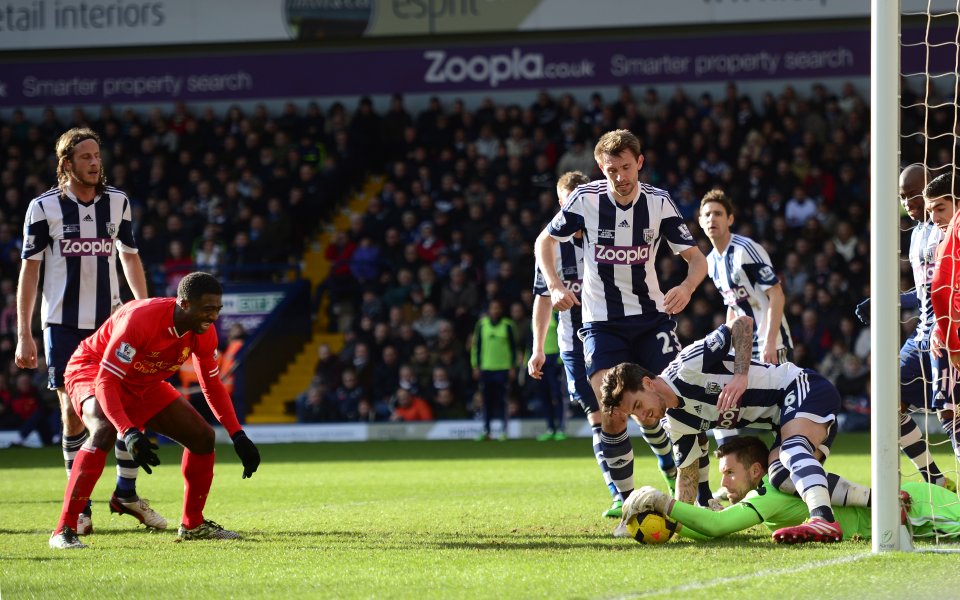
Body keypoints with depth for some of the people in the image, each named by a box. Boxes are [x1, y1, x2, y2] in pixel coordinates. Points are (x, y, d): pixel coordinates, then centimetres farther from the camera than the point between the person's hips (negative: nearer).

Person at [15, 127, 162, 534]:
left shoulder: (117, 202, 6)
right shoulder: (44, 207, -2)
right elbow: (29, 270, 0)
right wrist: (24, 334, -4)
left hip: (111, 321, 2)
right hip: (63, 324, -2)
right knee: (73, 411, -4)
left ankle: (126, 492, 11)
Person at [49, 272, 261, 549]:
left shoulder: (204, 333, -15)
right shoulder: (140, 320, -37)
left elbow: (212, 385, 2)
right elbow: (106, 381, -38)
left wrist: (238, 436, -5)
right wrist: (130, 434, -49)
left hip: (144, 385, 8)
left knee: (202, 437, 2)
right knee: (104, 431, -37)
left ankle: (193, 524, 20)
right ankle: (64, 531, -35)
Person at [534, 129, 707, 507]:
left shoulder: (659, 203, -6)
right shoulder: (586, 199, -8)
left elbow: (697, 258, -4)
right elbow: (544, 241, 5)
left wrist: (687, 287, -27)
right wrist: (554, 285, -12)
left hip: (651, 316, 1)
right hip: (601, 322, -1)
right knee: (611, 416, -14)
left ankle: (702, 495, 2)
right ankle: (625, 498, 1)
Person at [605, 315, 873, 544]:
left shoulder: (688, 365, -18)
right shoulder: (677, 424, 6)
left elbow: (743, 323, -17)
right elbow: (687, 473, 15)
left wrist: (741, 375, -27)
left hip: (803, 386, -8)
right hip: (783, 417, 8)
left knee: (793, 447, -34)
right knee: (781, 477, -16)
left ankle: (823, 520, -58)